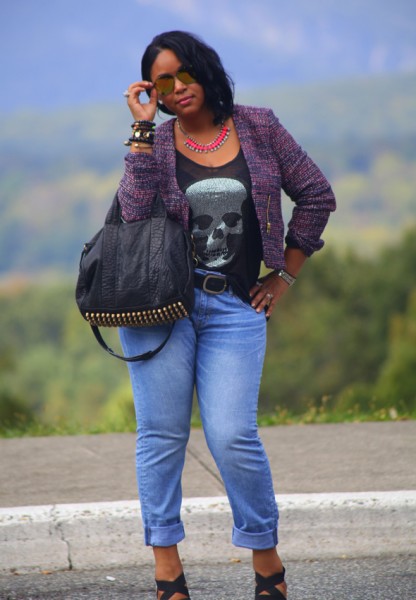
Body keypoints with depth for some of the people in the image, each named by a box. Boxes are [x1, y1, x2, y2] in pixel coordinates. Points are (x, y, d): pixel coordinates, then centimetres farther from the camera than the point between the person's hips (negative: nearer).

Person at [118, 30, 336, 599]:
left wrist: (284, 276, 10)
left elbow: (316, 196, 11)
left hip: (234, 306, 0)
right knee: (162, 434, -1)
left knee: (233, 436, -10)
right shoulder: (155, 141, 4)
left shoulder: (258, 127, 6)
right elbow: (134, 210, -14)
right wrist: (143, 129, -12)